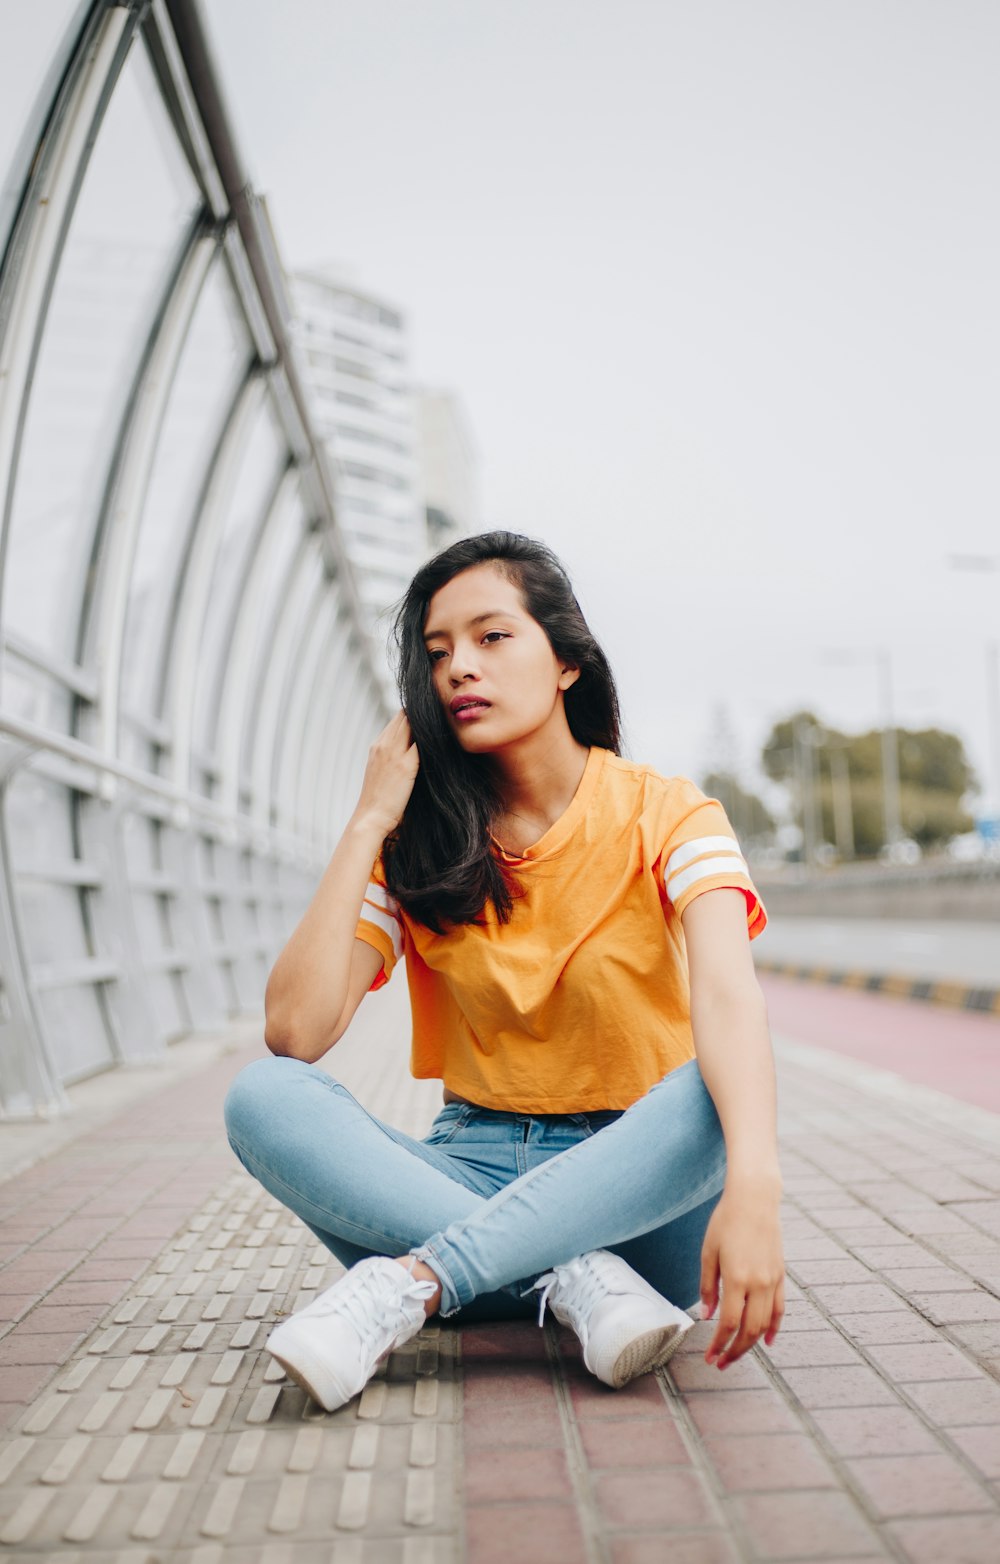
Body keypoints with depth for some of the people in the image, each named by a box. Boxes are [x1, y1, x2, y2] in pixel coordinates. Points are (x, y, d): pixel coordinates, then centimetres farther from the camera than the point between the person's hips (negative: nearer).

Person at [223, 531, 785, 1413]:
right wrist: (370, 821, -12)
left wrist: (754, 1186, -46)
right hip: (475, 1168, 2)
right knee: (263, 1097, -22)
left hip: (633, 1184, -2)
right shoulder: (418, 844, 0)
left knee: (719, 1092, -34)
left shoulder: (665, 816, -7)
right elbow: (293, 1033, -13)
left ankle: (407, 1284, -31)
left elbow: (728, 996, -27)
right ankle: (575, 1278, -27)